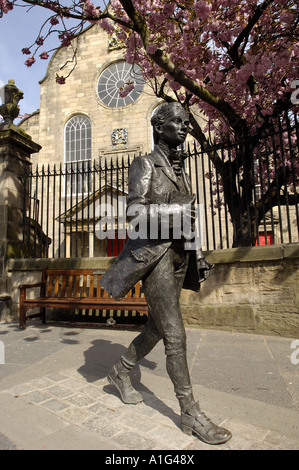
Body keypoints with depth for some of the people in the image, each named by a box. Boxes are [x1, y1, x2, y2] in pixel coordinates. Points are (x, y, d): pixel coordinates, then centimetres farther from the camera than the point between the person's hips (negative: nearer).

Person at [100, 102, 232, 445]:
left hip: (178, 254, 8)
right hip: (153, 252, -8)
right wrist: (174, 211, -22)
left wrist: (198, 255, 14)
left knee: (156, 328, 14)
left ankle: (120, 373, 36)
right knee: (175, 334, -5)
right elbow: (134, 211, -12)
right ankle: (190, 414, 10)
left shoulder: (179, 169, 20)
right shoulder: (144, 164, 0)